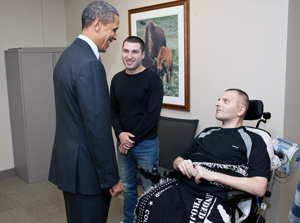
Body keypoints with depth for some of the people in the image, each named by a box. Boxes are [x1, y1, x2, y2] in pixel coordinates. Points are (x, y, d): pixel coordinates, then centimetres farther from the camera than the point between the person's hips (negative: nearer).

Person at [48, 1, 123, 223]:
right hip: (86, 168, -10)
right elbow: (98, 127, -24)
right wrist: (111, 177, -16)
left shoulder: (67, 55, 10)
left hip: (68, 159, 10)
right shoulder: (89, 64, -22)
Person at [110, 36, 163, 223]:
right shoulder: (117, 79, 7)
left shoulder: (152, 80, -10)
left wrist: (132, 140, -13)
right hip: (123, 143, 5)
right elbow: (113, 110, 9)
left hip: (146, 143, -5)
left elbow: (152, 115, -15)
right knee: (127, 186, 18)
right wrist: (120, 134, -7)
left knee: (150, 188, 6)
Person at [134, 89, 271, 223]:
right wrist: (180, 163, 4)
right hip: (182, 186, 5)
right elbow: (178, 160, 30)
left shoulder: (253, 140, 8)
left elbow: (259, 188, -5)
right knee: (145, 204, -21)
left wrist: (213, 175, -12)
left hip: (215, 196, -4)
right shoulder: (207, 133, 25)